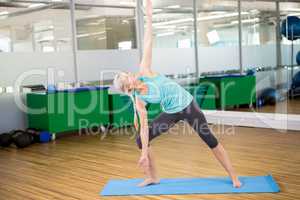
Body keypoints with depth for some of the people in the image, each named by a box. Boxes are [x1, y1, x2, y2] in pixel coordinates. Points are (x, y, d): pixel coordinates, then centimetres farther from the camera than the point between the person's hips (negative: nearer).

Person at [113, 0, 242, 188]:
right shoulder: (139, 100, -7)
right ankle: (153, 177, 16)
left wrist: (149, 18, -17)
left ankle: (234, 176, 8)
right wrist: (144, 153, -11)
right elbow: (144, 126, -8)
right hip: (171, 114, 3)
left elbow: (147, 44, -14)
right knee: (141, 140, -1)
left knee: (210, 141, -4)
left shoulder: (144, 72, -12)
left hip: (187, 105, -3)